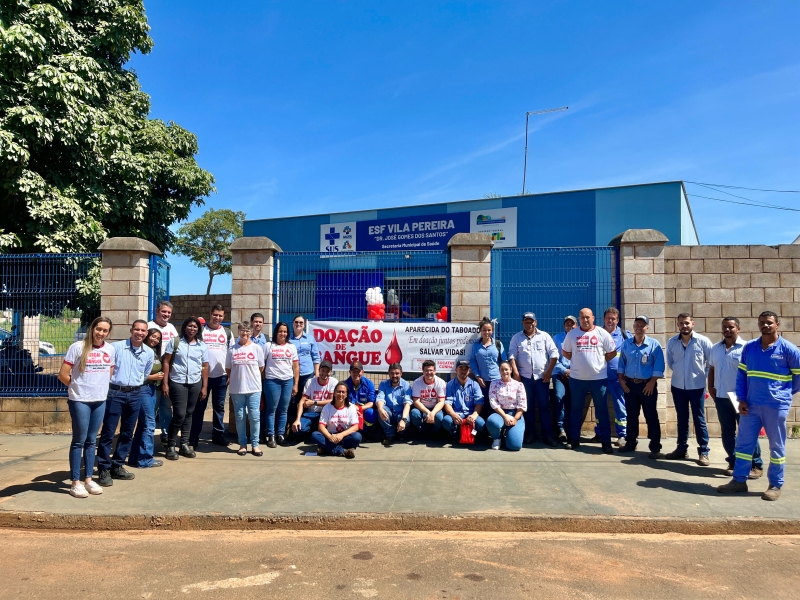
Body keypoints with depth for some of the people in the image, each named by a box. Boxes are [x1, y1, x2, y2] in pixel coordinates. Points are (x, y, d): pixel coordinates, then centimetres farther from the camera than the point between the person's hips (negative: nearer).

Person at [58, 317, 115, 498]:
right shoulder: (77, 347, -10)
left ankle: (88, 479, 21)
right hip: (80, 401, -4)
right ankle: (75, 483, 11)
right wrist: (78, 387, 2)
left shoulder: (110, 349, 4)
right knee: (79, 441, 2)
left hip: (100, 401, 5)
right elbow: (63, 375, -8)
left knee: (91, 441, 13)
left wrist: (100, 388, 10)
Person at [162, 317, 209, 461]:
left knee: (188, 414, 10)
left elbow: (205, 367, 8)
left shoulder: (202, 346, 6)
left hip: (195, 383, 3)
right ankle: (171, 446, 7)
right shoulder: (175, 342, 0)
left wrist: (204, 386, 4)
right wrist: (165, 383, -6)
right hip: (177, 382, -3)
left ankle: (184, 444, 20)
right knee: (179, 414, -8)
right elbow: (166, 362, -1)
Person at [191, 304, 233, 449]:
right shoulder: (201, 330, 2)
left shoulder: (227, 332, 8)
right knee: (199, 407, 4)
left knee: (219, 407, 9)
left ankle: (218, 435, 19)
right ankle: (194, 438, 9)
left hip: (221, 376, 2)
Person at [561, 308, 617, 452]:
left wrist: (600, 361, 1)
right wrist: (578, 361, 5)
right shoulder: (572, 334, 2)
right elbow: (565, 351, 12)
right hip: (577, 378, 2)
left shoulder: (602, 333, -2)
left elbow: (612, 352, 3)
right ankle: (574, 439, 20)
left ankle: (606, 442, 11)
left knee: (602, 410, 4)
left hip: (598, 378, -1)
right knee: (576, 409, 10)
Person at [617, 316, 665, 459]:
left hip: (647, 385, -3)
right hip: (629, 384, 3)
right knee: (632, 416, 12)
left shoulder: (654, 345, -6)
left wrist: (652, 382, -13)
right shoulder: (626, 344, 4)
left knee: (651, 416, 1)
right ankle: (630, 443, 23)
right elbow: (621, 364, 10)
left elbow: (659, 366, -8)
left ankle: (655, 447, 7)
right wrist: (621, 380, 2)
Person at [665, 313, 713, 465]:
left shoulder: (703, 341, -9)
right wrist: (679, 372, 8)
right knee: (681, 419, 13)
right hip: (678, 386, 3)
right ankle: (682, 449, 24)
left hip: (697, 387, -3)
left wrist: (704, 375, 1)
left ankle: (703, 452, 11)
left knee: (699, 420, 3)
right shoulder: (671, 342, 0)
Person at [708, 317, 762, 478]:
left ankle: (756, 465, 13)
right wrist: (710, 387, 6)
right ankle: (733, 463, 22)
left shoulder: (745, 348, -9)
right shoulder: (715, 348, 9)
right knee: (727, 432, 11)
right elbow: (711, 369, 17)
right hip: (721, 397, 5)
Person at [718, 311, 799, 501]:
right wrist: (741, 399, 1)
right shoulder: (749, 347, 4)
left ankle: (775, 485, 19)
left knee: (776, 446, 7)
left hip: (776, 406, -4)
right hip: (751, 405, 4)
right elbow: (741, 374, 8)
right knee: (743, 443, 8)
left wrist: (785, 393, 13)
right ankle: (739, 480, 18)